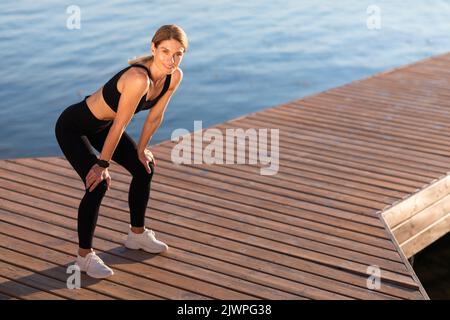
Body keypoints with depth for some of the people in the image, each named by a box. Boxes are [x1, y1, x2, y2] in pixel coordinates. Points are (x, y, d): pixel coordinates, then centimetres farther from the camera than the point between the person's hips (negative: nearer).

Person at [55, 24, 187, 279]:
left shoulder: (174, 77, -14)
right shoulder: (139, 78, -38)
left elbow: (155, 116, 1)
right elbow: (119, 126, -28)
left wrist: (141, 149, 9)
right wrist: (103, 164, -18)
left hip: (102, 124, 9)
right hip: (73, 127, -9)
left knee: (144, 168, 12)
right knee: (98, 184, -19)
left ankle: (137, 234, 32)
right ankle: (84, 255, -1)